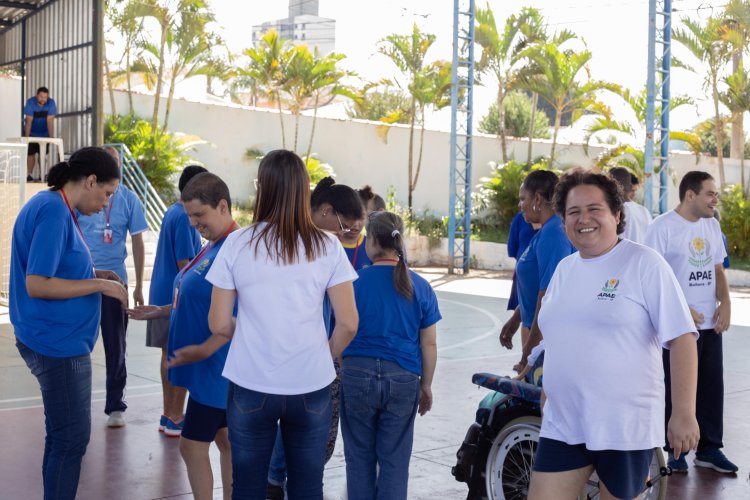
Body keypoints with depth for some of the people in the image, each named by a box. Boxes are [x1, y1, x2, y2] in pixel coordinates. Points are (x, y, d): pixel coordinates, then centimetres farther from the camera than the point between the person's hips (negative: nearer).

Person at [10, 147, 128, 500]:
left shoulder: (54, 207, 10)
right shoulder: (54, 212, -19)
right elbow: (37, 285, -24)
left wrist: (94, 274, 9)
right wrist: (99, 285, -17)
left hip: (61, 340, 10)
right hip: (58, 343, -10)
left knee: (64, 433, 18)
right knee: (71, 437, 0)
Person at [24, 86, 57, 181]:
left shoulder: (51, 103, -19)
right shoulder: (30, 102, -21)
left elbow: (50, 121, -21)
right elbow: (29, 121, -24)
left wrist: (51, 137, -27)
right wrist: (26, 137, -29)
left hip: (44, 133, 1)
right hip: (32, 133, -1)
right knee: (31, 153, -3)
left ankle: (42, 175, 5)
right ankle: (29, 175, 1)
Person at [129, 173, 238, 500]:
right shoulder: (211, 246, 9)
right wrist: (162, 311, 11)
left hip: (216, 368, -9)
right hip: (206, 366, 9)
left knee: (192, 446, -2)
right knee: (225, 439, 16)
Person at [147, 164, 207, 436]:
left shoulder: (172, 212, 12)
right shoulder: (184, 217, -17)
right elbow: (185, 264, -19)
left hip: (162, 294, 10)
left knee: (169, 355, 14)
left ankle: (168, 415, 23)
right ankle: (175, 419, 7)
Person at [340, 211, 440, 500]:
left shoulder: (355, 282, -3)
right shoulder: (420, 287, 2)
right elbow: (429, 344, 4)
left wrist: (344, 372, 14)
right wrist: (426, 385, 15)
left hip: (358, 375, -1)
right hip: (403, 379, 1)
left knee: (359, 457, 12)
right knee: (394, 460, 8)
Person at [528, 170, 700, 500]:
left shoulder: (644, 263, -7)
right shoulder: (563, 268, 11)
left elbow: (681, 338, -12)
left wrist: (684, 414, -18)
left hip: (625, 428, -5)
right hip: (561, 427, 5)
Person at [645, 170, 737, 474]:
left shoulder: (712, 225, 11)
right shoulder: (663, 226, -11)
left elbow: (717, 269, 17)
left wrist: (725, 303, 1)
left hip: (710, 323, 6)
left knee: (712, 386, 8)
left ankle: (709, 448, 19)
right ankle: (673, 449, 15)